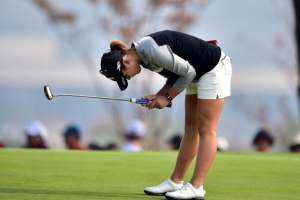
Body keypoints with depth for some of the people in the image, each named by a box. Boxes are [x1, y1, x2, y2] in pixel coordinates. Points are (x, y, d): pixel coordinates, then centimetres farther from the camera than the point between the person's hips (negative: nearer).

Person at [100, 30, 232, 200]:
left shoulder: (152, 51, -28)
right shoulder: (144, 54, 0)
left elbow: (188, 72, -21)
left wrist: (167, 97, -12)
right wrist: (158, 96, -5)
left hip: (214, 68, -10)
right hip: (199, 72, 10)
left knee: (206, 129, -10)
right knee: (191, 128, 11)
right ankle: (175, 182, 15)